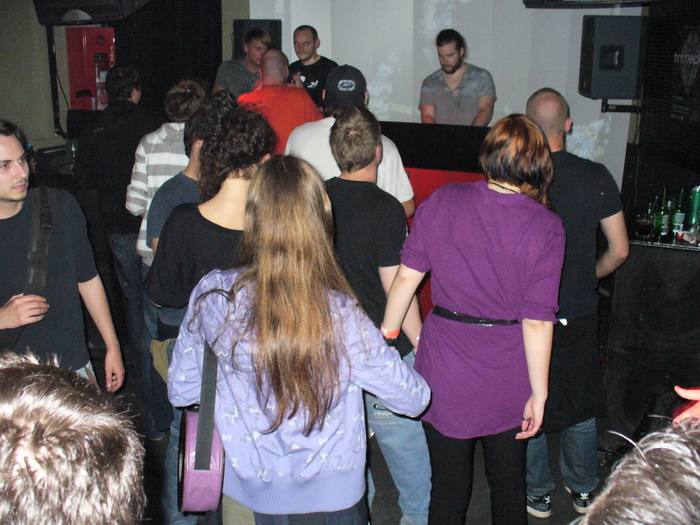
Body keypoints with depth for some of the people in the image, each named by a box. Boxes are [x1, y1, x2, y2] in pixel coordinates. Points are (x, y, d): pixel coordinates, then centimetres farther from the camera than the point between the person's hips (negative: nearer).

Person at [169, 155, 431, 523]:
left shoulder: (211, 296, -19)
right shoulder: (339, 316, -27)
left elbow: (180, 392, -5)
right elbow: (413, 399, -15)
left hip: (247, 490, 3)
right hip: (329, 494, -3)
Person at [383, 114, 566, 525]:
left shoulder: (443, 201, -7)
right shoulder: (545, 227, -12)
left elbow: (407, 277, -4)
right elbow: (537, 321, -13)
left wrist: (387, 336, 9)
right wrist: (539, 393, -3)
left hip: (445, 369, 1)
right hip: (507, 380, 0)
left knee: (449, 487, 15)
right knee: (509, 484, 22)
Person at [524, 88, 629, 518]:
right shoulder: (596, 176, -8)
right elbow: (619, 250, -4)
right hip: (581, 315, 2)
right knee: (582, 403, 20)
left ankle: (538, 493, 30)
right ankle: (584, 490, 36)